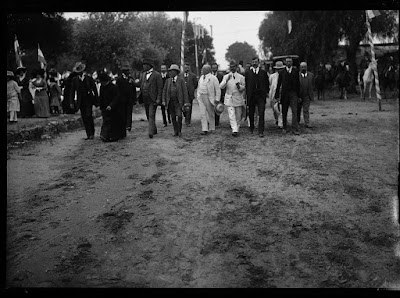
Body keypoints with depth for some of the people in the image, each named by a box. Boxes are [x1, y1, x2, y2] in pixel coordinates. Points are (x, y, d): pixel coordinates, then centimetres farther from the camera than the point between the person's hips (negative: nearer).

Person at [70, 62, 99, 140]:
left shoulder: (89, 78, -1)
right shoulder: (75, 80, 6)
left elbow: (95, 90, 1)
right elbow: (72, 91, 7)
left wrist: (97, 101, -3)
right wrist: (71, 102, -1)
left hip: (89, 100, -3)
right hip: (81, 102, 3)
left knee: (89, 116, -11)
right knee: (84, 118, 4)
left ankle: (92, 134, 1)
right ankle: (88, 134, 10)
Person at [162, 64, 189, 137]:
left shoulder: (181, 80, -1)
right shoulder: (168, 80, 10)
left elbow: (185, 91, -4)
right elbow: (164, 91, 10)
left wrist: (186, 102, -11)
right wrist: (163, 101, -1)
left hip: (178, 102, -3)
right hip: (170, 102, 3)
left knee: (179, 116, -13)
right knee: (173, 117, 5)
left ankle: (179, 131, 1)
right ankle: (175, 131, 14)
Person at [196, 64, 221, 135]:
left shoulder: (213, 78, -7)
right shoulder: (201, 77, 13)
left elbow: (218, 89, -7)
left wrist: (217, 99, -12)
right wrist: (198, 96, 13)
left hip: (209, 98, -5)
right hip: (201, 97, 5)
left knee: (210, 114, 7)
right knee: (203, 114, -1)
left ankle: (211, 129, 20)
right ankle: (204, 129, 0)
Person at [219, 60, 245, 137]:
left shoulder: (241, 77, 4)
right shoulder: (226, 76, 7)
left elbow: (243, 88, 5)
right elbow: (221, 87, -3)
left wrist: (239, 86, -17)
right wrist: (226, 80, -19)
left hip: (238, 98, 1)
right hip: (229, 99, 0)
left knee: (238, 116, 7)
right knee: (231, 115, -12)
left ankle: (237, 129, 22)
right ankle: (234, 130, -17)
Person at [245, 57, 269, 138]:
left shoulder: (263, 72, 8)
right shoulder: (248, 73, 7)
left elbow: (267, 84, 10)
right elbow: (246, 84, 5)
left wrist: (266, 92, 1)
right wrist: (247, 94, -2)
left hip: (261, 95, -1)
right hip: (251, 96, 1)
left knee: (261, 114, -9)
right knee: (251, 114, 11)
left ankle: (261, 132, -8)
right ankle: (251, 128, 31)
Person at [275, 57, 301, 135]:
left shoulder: (296, 71, 6)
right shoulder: (282, 72, 5)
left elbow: (298, 83, 7)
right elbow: (279, 84, 5)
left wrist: (299, 95, 4)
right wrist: (277, 96, 0)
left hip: (293, 93, -1)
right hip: (284, 93, 1)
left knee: (294, 111, -9)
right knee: (284, 112, 7)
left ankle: (294, 129, -10)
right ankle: (284, 128, 20)